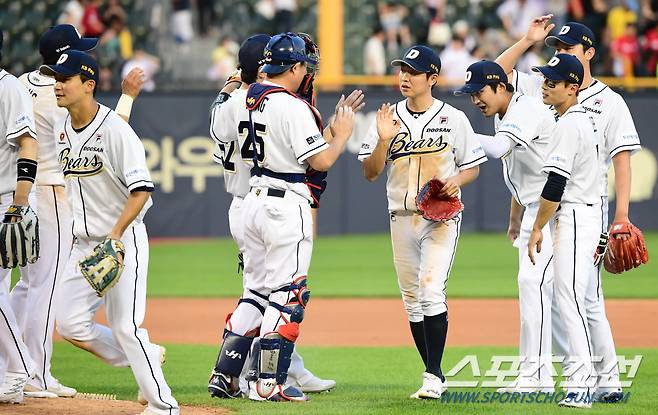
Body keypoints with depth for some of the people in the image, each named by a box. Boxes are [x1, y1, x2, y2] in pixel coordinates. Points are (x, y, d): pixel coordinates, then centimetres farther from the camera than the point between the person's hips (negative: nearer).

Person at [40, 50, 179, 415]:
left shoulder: (116, 130, -18)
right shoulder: (63, 130, 6)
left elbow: (141, 191, -21)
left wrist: (115, 237, -28)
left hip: (124, 239, -8)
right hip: (83, 244, 8)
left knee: (125, 327, -11)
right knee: (70, 324, 0)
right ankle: (147, 358, 19)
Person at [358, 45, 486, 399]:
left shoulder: (453, 119, -1)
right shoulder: (388, 118, 6)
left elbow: (473, 167, 7)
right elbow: (370, 173, 2)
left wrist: (456, 180, -14)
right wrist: (384, 140, -14)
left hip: (441, 218, -4)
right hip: (402, 219, 4)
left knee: (431, 291, -18)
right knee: (412, 299, 7)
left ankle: (434, 376, -17)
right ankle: (434, 375, 17)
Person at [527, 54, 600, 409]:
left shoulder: (568, 125, -16)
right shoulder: (584, 119, 17)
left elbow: (555, 185, -20)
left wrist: (537, 228, -14)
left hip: (574, 217, -11)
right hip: (586, 213, 11)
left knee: (570, 298, -15)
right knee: (566, 297, 13)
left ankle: (582, 383, -20)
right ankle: (585, 377, 16)